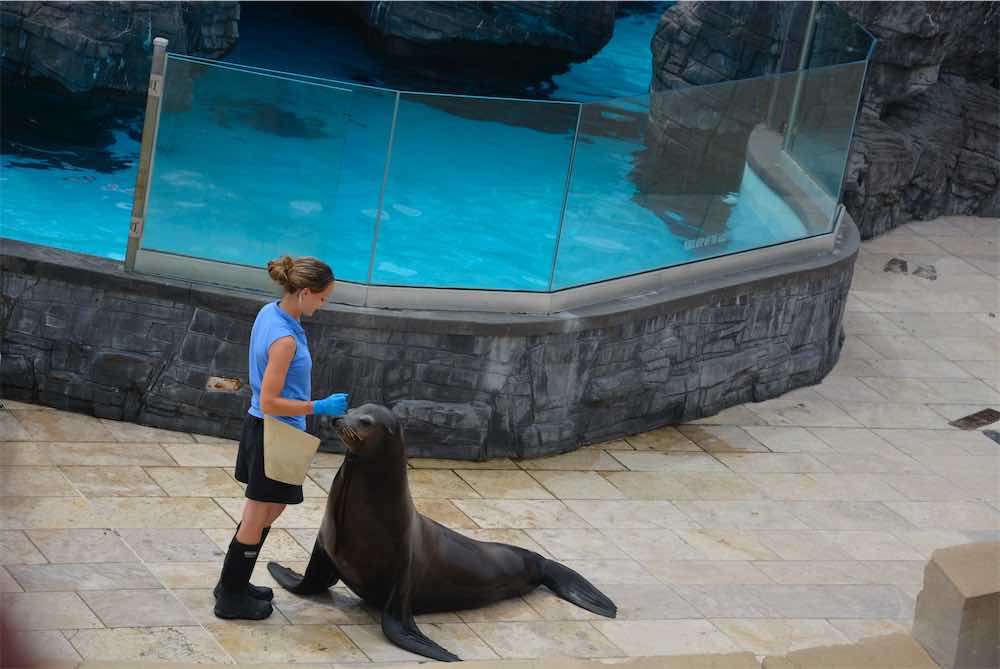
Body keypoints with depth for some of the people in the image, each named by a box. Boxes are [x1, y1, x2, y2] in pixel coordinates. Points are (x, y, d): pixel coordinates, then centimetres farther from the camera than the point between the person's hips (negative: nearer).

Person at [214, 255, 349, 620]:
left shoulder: (269, 312, 1)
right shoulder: (284, 339, -27)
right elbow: (271, 402, -26)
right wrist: (319, 407, -24)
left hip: (260, 427, 9)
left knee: (269, 510, 23)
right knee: (256, 521, 5)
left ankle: (233, 583, 35)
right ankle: (231, 598, 18)